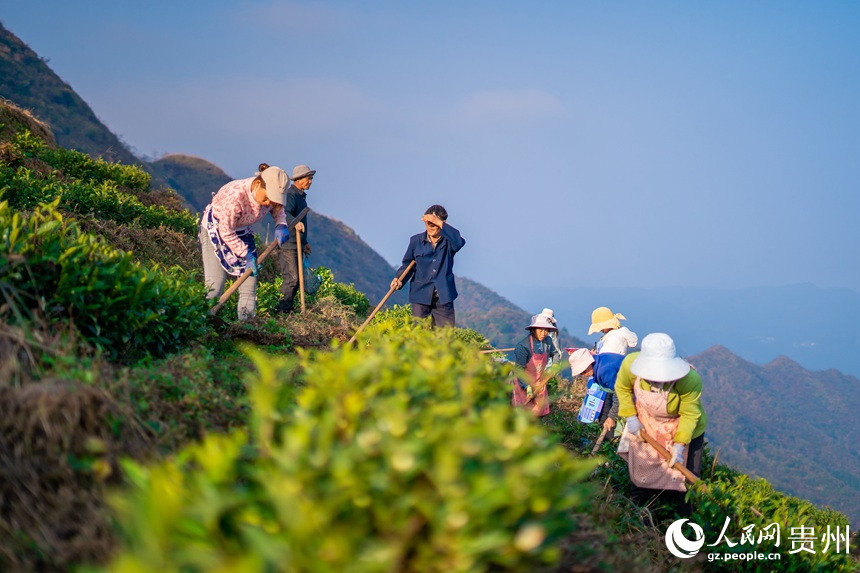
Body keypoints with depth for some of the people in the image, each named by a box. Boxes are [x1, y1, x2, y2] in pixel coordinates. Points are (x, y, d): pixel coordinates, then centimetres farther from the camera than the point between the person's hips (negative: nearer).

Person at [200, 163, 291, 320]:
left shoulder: (271, 194, -19)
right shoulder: (235, 195, -38)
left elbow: (278, 210, 5)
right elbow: (226, 232, -28)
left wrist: (281, 225, -16)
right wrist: (246, 254, -26)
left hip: (242, 231, 6)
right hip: (215, 228, -6)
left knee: (250, 273, -3)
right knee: (215, 283, -14)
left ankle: (246, 319, 0)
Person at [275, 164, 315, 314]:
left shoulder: (301, 196, 19)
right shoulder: (290, 195, -13)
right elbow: (284, 212, -32)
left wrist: (304, 242, 31)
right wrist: (295, 222, -52)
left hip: (297, 245, 10)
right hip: (288, 245, -10)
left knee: (296, 280, 10)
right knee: (291, 279, -15)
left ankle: (287, 310, 14)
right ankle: (281, 310, -12)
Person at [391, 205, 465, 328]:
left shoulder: (448, 241, 0)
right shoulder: (416, 240, 6)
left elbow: (459, 242, -24)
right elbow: (408, 263, 10)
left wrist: (439, 223, -26)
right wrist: (399, 279, -8)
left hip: (443, 296, -1)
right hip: (420, 294, 1)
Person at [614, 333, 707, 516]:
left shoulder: (690, 380, -40)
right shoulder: (631, 364, -30)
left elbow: (690, 414, -27)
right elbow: (622, 388, -7)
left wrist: (679, 445, -32)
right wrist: (630, 416, -12)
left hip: (685, 432, -3)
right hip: (646, 428, 4)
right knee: (641, 476, 19)